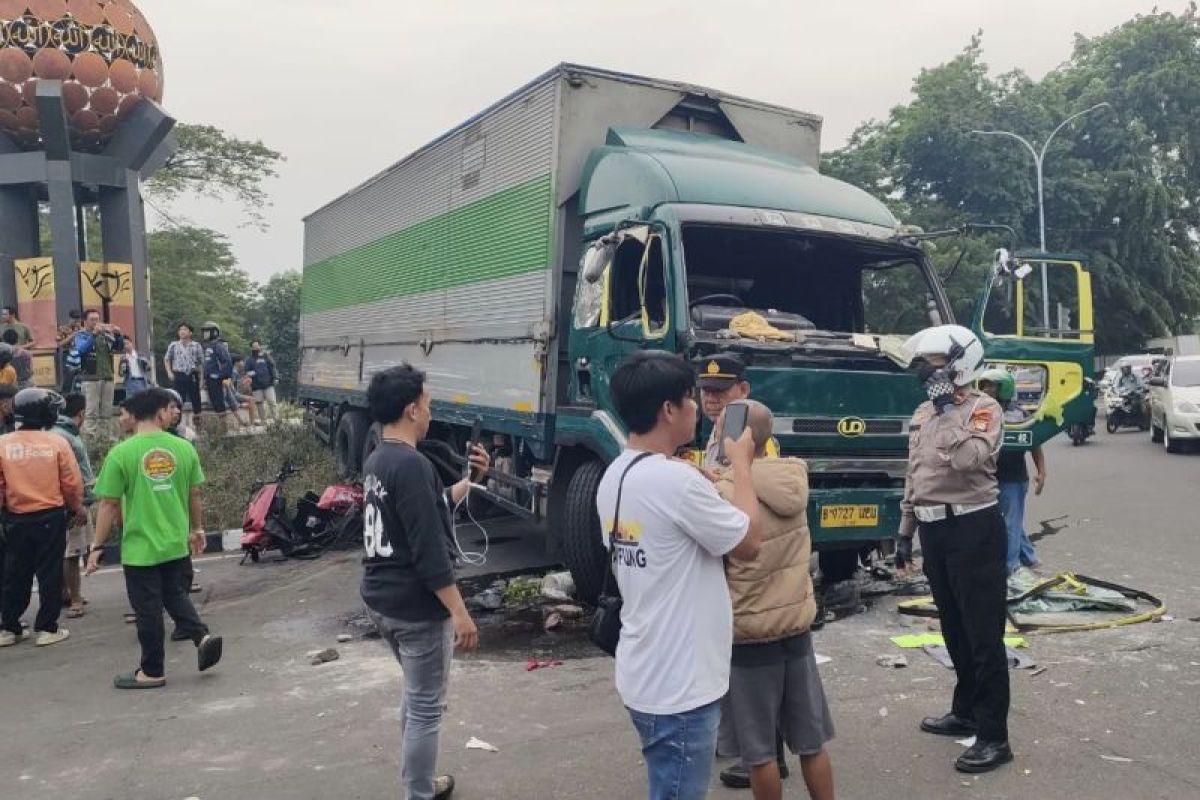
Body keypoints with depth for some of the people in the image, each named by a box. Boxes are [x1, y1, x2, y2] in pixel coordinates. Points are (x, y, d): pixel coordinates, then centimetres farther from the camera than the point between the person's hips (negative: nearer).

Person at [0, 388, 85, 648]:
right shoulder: (57, 442, -9)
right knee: (50, 574, 7)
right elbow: (72, 484, -6)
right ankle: (46, 628, 10)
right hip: (51, 517, -2)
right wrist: (77, 508, 10)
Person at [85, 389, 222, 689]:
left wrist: (97, 546, 0)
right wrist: (197, 529, 20)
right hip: (177, 544, 4)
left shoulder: (121, 453, -12)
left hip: (140, 548, -3)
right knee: (175, 596, 22)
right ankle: (202, 636, 4)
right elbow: (194, 495, 6)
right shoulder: (184, 448, -3)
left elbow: (109, 505, -10)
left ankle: (152, 672, 19)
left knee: (148, 610, 7)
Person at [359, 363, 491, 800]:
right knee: (427, 707, 3)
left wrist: (471, 479, 9)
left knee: (417, 695, 25)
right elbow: (430, 550, -25)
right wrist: (459, 612, -21)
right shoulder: (411, 464, -22)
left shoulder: (376, 461, 9)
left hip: (380, 599, 10)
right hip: (416, 606, -10)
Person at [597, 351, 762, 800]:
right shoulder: (676, 480, -25)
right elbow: (749, 542, -12)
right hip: (678, 688, -9)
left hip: (645, 676, 9)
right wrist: (741, 463, -1)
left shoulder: (614, 478, 4)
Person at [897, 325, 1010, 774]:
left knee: (984, 634, -2)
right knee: (954, 629, 19)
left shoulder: (984, 409, -11)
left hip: (974, 530, -8)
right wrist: (905, 531, 18)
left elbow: (968, 458, -30)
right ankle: (966, 712, 34)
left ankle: (994, 737, 6)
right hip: (935, 531, 8)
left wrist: (950, 409, -21)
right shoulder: (923, 414, 14)